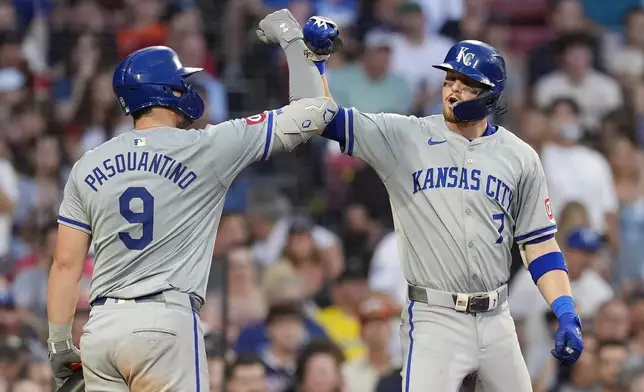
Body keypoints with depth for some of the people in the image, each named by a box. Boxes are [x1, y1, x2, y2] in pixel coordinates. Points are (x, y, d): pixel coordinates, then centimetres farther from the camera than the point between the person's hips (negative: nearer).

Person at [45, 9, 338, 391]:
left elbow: (66, 261, 8)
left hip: (100, 328, 5)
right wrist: (292, 39, 18)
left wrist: (59, 344, 14)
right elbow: (314, 108, 5)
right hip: (165, 323, -5)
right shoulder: (208, 147, 0)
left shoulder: (87, 167, 11)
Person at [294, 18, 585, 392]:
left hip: (496, 319, 3)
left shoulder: (520, 157, 6)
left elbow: (540, 242, 7)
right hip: (434, 319, -3)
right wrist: (316, 55, -15)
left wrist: (566, 314, -5)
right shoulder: (403, 137, 0)